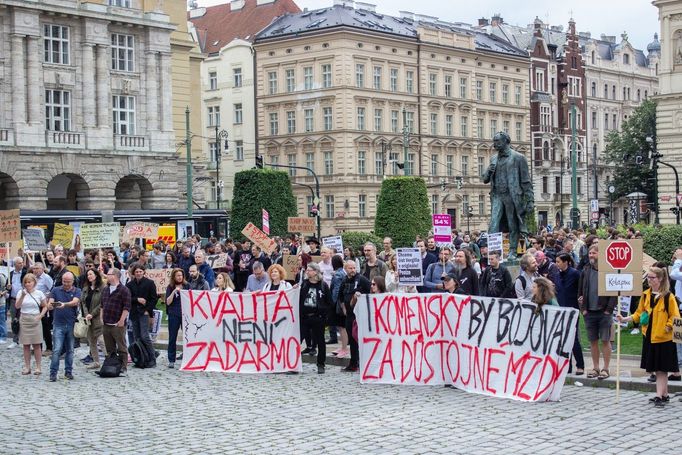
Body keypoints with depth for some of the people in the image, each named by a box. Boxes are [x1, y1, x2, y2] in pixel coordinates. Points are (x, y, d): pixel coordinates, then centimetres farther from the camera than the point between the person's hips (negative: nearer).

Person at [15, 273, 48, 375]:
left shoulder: (39, 293, 0)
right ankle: (27, 367, 11)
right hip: (24, 320, 1)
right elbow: (17, 306, -9)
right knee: (26, 345, 5)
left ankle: (38, 367, 6)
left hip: (35, 320, -1)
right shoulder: (20, 292, 1)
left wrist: (40, 316, -8)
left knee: (37, 344, 0)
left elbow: (45, 307, 6)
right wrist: (22, 296, -22)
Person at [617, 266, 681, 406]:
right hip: (649, 337, 6)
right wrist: (624, 319, 4)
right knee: (657, 369, 11)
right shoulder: (646, 295, 7)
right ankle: (664, 395, 21)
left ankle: (659, 396, -2)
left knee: (661, 369, -3)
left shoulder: (668, 296, -11)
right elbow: (639, 313, 13)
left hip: (663, 338, -6)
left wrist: (668, 327, -16)